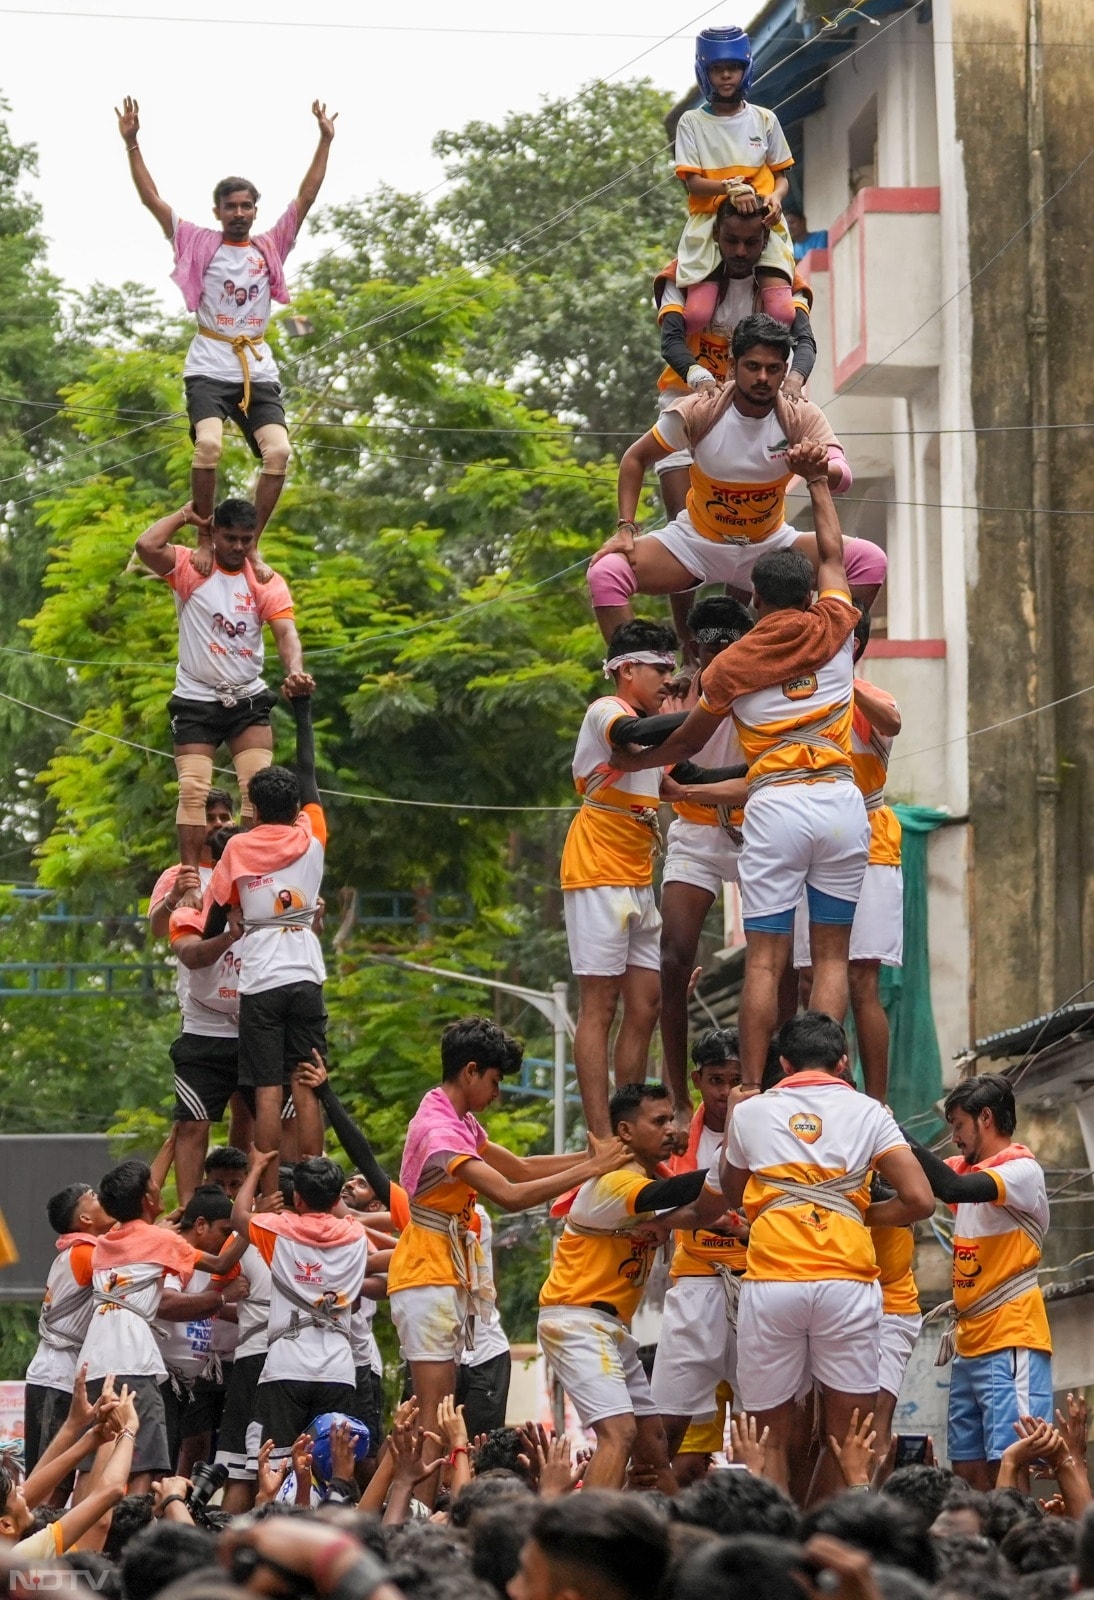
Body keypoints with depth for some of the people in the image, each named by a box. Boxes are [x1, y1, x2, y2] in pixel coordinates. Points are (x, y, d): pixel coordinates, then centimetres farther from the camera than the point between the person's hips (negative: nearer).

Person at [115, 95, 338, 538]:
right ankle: (205, 539, -15)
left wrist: (325, 142, 5)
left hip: (258, 371, 3)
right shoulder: (200, 244, 6)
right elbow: (150, 198, 2)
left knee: (278, 451, -17)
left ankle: (249, 545, -5)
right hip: (209, 369, -3)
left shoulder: (270, 248, 12)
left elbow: (306, 198, 11)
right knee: (208, 444, -27)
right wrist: (132, 143, -5)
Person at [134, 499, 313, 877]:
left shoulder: (268, 582, 1)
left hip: (248, 699, 2)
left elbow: (286, 633, -13)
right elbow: (147, 546, -23)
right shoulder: (191, 568, -5)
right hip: (196, 700, -2)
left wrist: (295, 672, -34)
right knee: (193, 789, -10)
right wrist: (184, 515, -8)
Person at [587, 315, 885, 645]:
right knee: (605, 573, -27)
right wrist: (625, 528, -13)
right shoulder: (697, 413, -17)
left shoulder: (802, 418, -15)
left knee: (870, 561, -20)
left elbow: (843, 478, -29)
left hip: (771, 546, 1)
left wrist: (820, 469, -53)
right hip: (696, 543, -1)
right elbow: (636, 459, -3)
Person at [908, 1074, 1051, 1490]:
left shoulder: (1022, 1170, -10)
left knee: (1006, 1468, -14)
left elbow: (953, 1188, -24)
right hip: (970, 1344, 8)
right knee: (968, 1470, 6)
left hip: (1011, 1343, -8)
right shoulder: (966, 1168, 16)